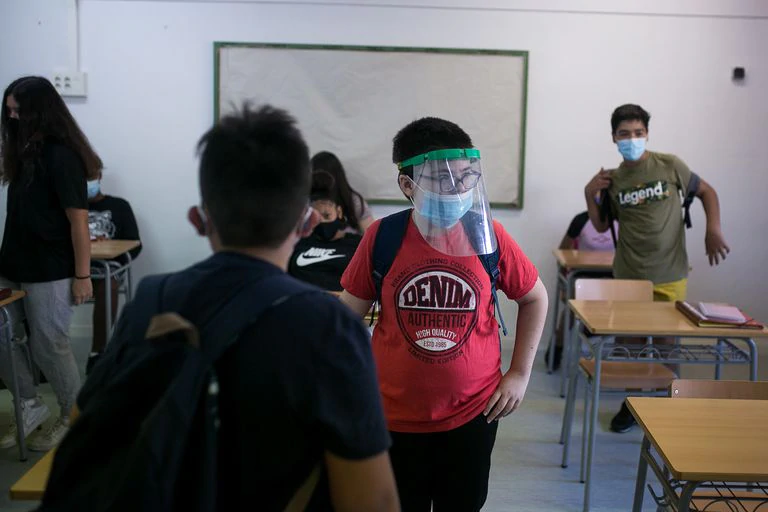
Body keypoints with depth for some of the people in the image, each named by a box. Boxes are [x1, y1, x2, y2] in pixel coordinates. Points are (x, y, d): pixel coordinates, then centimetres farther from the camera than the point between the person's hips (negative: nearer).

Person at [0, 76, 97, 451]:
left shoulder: (61, 156, -16)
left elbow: (78, 220, -17)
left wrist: (82, 275, -17)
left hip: (50, 272, -8)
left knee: (48, 346, 4)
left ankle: (73, 417, 24)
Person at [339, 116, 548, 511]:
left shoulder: (489, 236, -10)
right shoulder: (381, 237, -12)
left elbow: (535, 298, 6)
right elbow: (348, 314, 1)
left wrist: (520, 373, 2)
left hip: (472, 414, 1)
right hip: (396, 415, 0)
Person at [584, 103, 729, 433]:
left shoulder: (669, 166, -4)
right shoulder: (612, 180, 2)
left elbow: (706, 192, 7)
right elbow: (602, 226, 11)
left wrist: (713, 229, -7)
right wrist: (590, 194, -4)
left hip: (670, 276, -2)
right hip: (628, 276, 2)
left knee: (667, 343, 7)